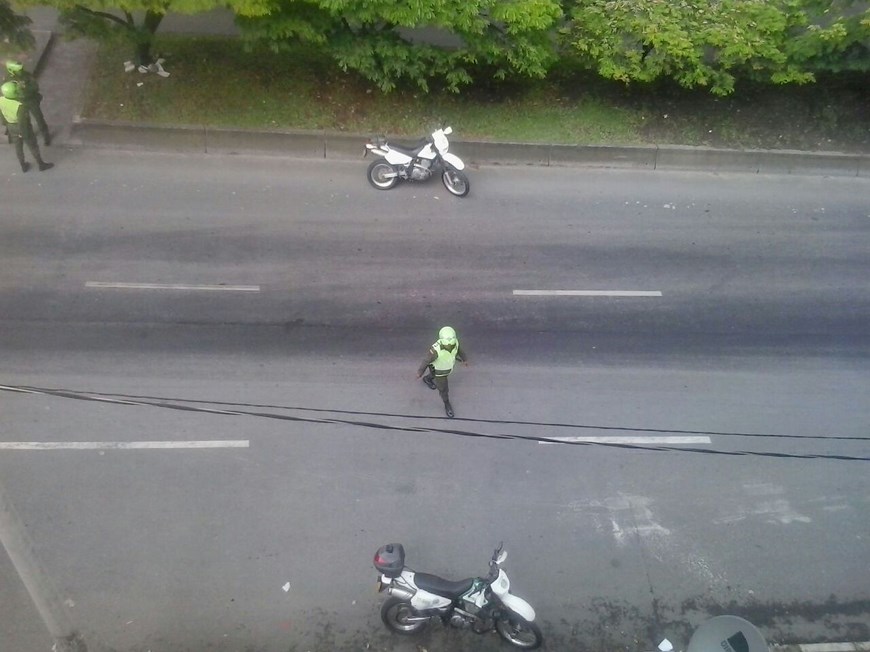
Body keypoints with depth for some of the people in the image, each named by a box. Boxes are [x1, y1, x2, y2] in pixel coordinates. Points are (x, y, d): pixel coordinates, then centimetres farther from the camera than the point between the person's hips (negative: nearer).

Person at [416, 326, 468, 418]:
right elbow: (426, 361, -27)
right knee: (443, 389, 17)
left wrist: (465, 359, 10)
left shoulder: (454, 341, -33)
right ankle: (447, 405, 45)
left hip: (447, 366, 5)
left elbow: (459, 349, -8)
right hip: (438, 370, -5)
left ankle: (427, 379, 69)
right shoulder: (436, 350, -46)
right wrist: (419, 372, -10)